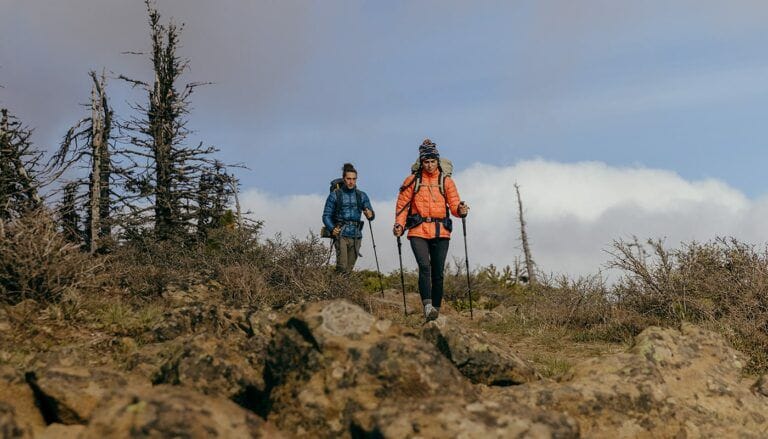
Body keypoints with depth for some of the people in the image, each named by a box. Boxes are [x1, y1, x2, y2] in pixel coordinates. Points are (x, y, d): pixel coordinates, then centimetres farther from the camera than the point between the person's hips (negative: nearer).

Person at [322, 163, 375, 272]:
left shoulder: (362, 196, 11)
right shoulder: (335, 195, 2)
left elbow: (371, 213, 7)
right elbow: (326, 216, 2)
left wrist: (370, 214, -18)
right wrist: (332, 229, -16)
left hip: (356, 236, 3)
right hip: (341, 235, -3)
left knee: (349, 268, 3)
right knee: (342, 267, -19)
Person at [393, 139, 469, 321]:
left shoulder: (446, 181, 9)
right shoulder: (412, 180, 6)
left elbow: (454, 205, 4)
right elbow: (402, 204, 9)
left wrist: (461, 210, -19)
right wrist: (399, 224, -5)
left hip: (440, 232, 2)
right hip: (418, 232, -2)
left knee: (438, 273, 4)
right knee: (424, 267, -20)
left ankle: (436, 309, 12)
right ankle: (427, 306, -29)